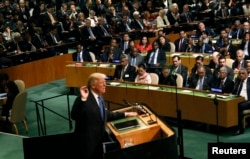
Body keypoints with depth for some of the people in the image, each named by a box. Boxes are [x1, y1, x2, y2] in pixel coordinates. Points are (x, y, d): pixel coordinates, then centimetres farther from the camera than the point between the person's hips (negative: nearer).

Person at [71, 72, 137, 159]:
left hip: (99, 139, 9)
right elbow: (74, 116, -29)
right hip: (87, 142, -8)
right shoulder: (84, 98, -19)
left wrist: (125, 114, 18)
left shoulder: (99, 96, 8)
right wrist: (83, 99, -37)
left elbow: (104, 114, 19)